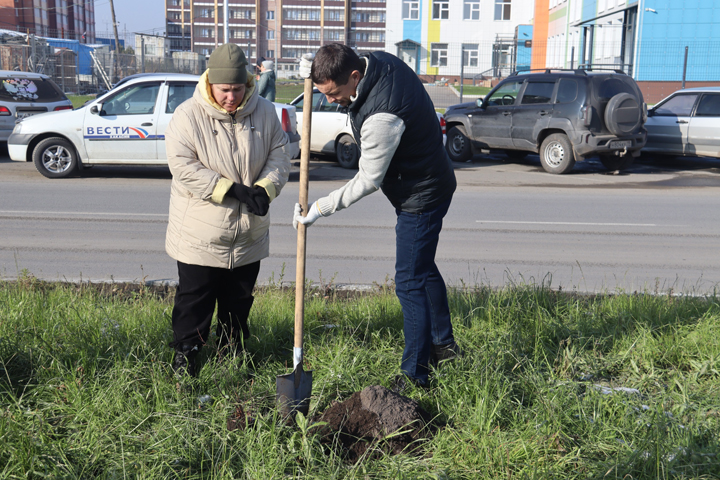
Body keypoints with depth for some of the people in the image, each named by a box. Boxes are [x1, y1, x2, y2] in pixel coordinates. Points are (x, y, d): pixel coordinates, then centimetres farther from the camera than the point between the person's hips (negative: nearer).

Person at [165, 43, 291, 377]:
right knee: (194, 300, 8)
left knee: (238, 302, 17)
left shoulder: (264, 112, -1)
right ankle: (185, 353, 28)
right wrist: (234, 190, -25)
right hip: (200, 234, -3)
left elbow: (280, 155, 3)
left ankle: (231, 354, 36)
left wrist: (264, 189, -17)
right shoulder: (188, 115, -13)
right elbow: (183, 166, -20)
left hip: (249, 235, 4)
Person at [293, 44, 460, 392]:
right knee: (423, 268, 22)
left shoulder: (382, 116, -34)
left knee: (410, 281, -3)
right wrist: (316, 70, -6)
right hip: (428, 184, 10)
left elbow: (368, 180, -25)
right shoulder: (380, 61, -6)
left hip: (421, 196, -10)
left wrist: (319, 208, -17)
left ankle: (415, 373, 9)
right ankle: (443, 343, 39)